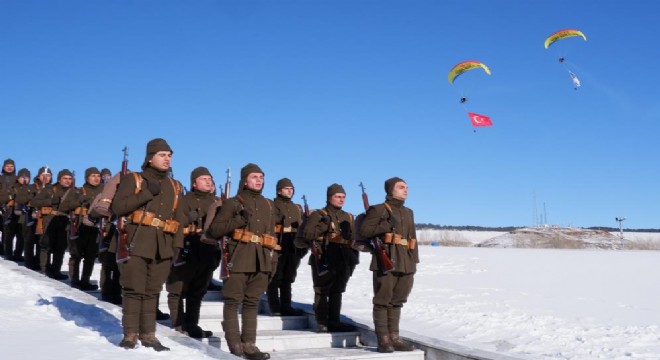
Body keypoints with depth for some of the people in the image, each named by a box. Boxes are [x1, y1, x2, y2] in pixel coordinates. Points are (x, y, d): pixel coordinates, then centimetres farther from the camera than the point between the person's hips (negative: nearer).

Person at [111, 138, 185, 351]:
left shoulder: (174, 187, 17)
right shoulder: (133, 180, 3)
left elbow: (179, 219, 17)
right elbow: (117, 207, -8)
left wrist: (177, 245, 6)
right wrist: (147, 194, -13)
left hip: (162, 247, 4)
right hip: (137, 243, -4)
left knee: (152, 292, 7)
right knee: (134, 290, -4)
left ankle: (148, 334, 12)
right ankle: (130, 334, 3)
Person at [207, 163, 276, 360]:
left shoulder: (268, 205, 18)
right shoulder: (233, 203, 2)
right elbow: (213, 230, -3)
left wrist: (272, 261, 14)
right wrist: (238, 221, -14)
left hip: (261, 261, 5)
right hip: (238, 259, -5)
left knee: (252, 302, 6)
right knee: (233, 301, -4)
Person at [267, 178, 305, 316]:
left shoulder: (297, 208, 20)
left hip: (293, 249, 6)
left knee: (288, 279, 11)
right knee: (275, 279, -2)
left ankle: (286, 306, 17)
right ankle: (275, 308, 2)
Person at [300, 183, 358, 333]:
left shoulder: (348, 217, 18)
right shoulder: (317, 215, 2)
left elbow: (354, 237, 20)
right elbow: (307, 234, -9)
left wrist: (349, 234, -2)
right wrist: (323, 226, -18)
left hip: (342, 260, 5)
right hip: (324, 260, -5)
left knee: (337, 291, 10)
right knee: (322, 291, -2)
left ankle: (334, 321, 16)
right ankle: (322, 323, 2)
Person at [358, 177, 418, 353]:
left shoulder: (408, 212, 21)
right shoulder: (378, 209, 0)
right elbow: (364, 230, -9)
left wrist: (414, 260, 14)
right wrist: (387, 225, -16)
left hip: (406, 263, 7)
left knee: (397, 300, 9)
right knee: (383, 300, -4)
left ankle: (394, 338, 14)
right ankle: (383, 340, -1)